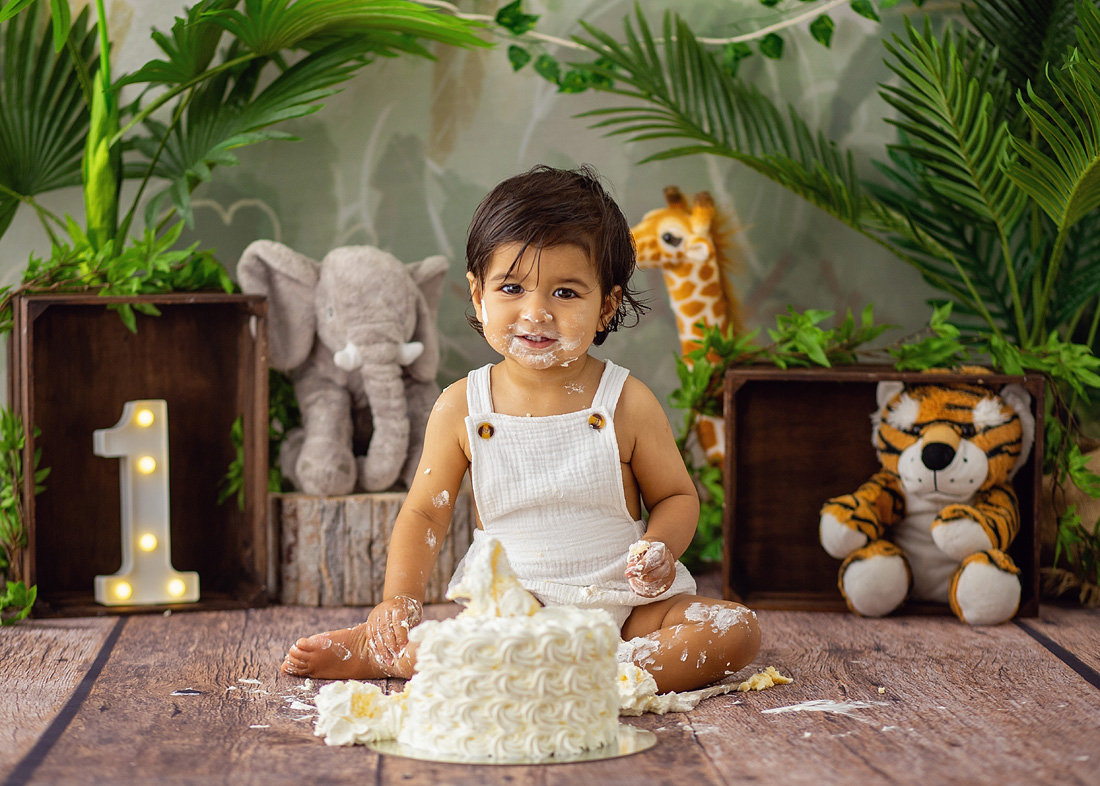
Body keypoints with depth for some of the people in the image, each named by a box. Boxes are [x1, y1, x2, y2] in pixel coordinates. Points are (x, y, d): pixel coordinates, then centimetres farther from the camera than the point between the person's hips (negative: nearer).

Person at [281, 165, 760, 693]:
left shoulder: (627, 404, -6)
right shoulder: (461, 408, -3)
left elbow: (676, 497, 5)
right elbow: (424, 514, 3)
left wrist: (660, 549, -17)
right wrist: (397, 603, -11)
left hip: (622, 602, 2)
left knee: (737, 630, -23)